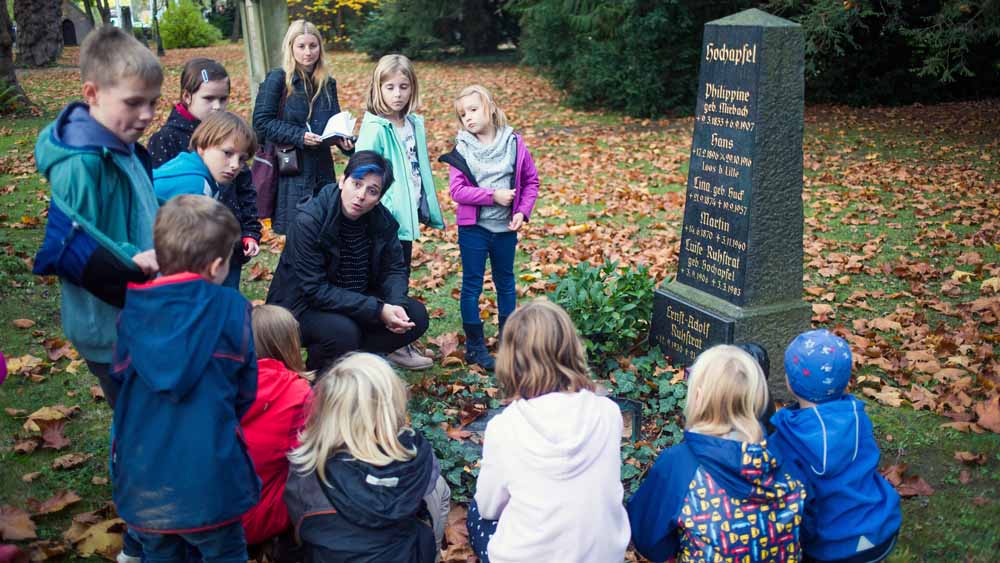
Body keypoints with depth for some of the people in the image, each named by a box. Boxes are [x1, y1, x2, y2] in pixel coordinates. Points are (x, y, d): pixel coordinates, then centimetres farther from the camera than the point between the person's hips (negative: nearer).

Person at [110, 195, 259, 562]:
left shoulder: (132, 310, -5)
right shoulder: (231, 309, -12)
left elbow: (120, 376, 9)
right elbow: (245, 387, -2)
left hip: (142, 477, 3)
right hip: (208, 476, -3)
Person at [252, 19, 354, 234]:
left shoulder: (327, 82, 9)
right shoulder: (277, 79, -7)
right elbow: (262, 121, -9)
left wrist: (343, 140, -5)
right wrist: (298, 135, -19)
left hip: (322, 169, 5)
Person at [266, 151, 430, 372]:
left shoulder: (382, 220, -9)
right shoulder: (308, 221, -25)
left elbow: (394, 269, 1)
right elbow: (315, 289, -27)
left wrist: (397, 304, -22)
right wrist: (377, 310, -32)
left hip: (357, 301, 6)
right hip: (303, 306, -5)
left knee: (416, 316, -10)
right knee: (343, 331, -34)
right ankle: (316, 368, 0)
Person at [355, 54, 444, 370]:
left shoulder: (414, 124, 8)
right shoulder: (374, 128, -14)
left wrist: (430, 210, 15)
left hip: (407, 214, 7)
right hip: (386, 215, -7)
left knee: (401, 277, 16)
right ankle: (395, 346, 14)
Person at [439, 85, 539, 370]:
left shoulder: (513, 143, -3)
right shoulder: (462, 149, -7)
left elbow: (531, 180, 3)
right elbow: (457, 190, -13)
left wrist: (523, 211, -9)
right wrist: (493, 195, -20)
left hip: (506, 228, 2)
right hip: (473, 228, -2)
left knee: (506, 282, 16)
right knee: (472, 285, 5)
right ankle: (475, 345, 17)